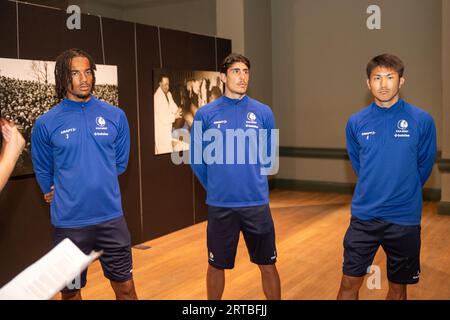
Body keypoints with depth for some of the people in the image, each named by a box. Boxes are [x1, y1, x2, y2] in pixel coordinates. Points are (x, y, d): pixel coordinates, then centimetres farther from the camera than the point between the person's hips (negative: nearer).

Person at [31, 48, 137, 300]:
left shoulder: (115, 116, -1)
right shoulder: (46, 123, -5)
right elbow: (43, 171, 8)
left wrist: (100, 188, 6)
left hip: (111, 217, 1)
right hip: (69, 222, -1)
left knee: (125, 286, 12)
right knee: (71, 291, 15)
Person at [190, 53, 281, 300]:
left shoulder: (263, 112, 0)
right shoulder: (205, 114, -4)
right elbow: (196, 158, 4)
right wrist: (215, 186, 9)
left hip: (257, 203, 1)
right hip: (220, 205, 0)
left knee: (267, 264, 11)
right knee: (216, 265, 14)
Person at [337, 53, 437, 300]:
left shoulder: (422, 120, -7)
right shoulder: (356, 122, -1)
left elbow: (424, 165, 4)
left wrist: (404, 193, 12)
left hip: (405, 218, -1)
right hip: (363, 216, 1)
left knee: (398, 286, 15)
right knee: (349, 283, 5)